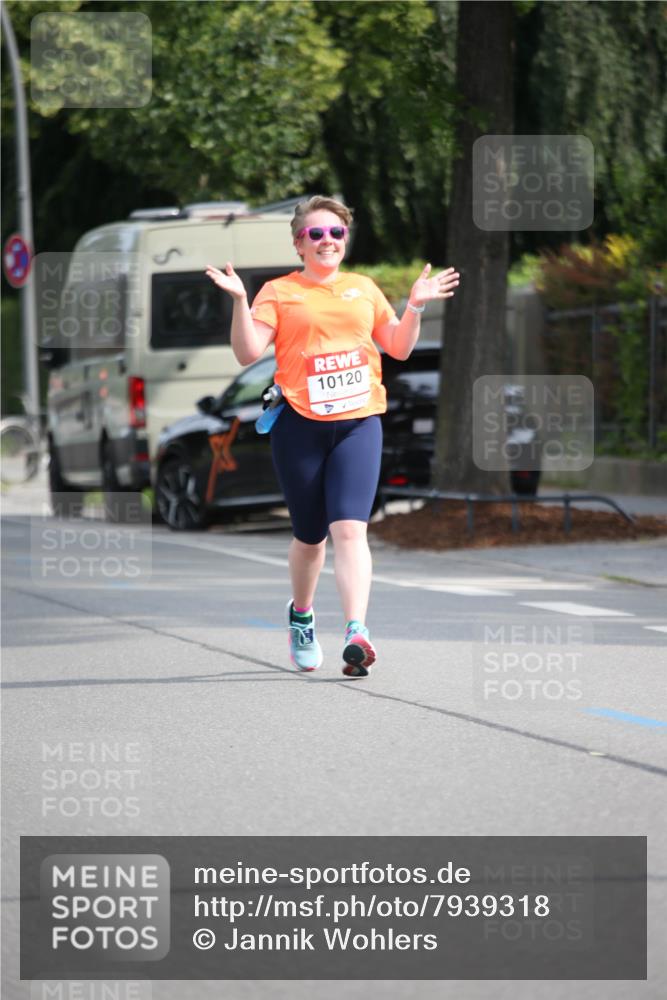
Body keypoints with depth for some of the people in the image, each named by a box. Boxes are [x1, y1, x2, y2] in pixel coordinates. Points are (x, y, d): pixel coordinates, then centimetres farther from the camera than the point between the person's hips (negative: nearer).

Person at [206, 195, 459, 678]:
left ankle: (357, 633, -24)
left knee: (349, 529, -14)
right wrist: (240, 301, -17)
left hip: (358, 424, 1)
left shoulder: (363, 288, 14)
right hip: (300, 426, -1)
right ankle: (301, 615, 37)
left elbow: (399, 348, 20)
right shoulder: (279, 292, 3)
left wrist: (415, 307, 6)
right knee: (310, 535, 9)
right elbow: (248, 352, -7)